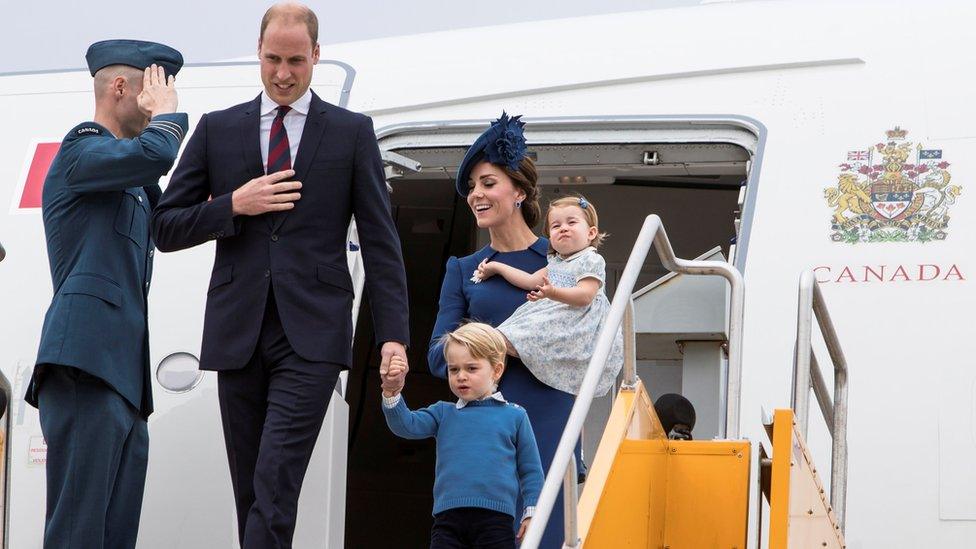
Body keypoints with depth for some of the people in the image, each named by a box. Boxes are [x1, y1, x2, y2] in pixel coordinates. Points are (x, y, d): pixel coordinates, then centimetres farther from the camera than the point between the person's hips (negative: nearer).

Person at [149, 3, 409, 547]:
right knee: (250, 489, 5)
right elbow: (165, 227, 10)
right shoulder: (217, 129, 12)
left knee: (276, 482, -16)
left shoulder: (352, 132, 7)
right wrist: (234, 206, -7)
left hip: (310, 336, -3)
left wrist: (394, 334, -4)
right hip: (238, 334, 3)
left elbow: (381, 241, 4)